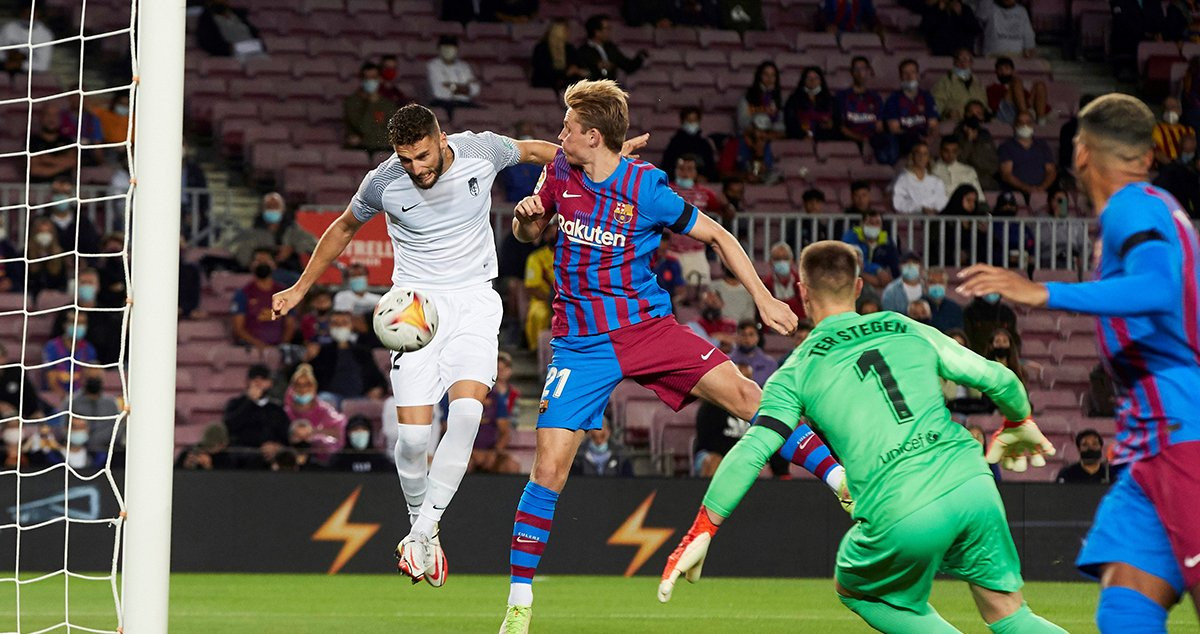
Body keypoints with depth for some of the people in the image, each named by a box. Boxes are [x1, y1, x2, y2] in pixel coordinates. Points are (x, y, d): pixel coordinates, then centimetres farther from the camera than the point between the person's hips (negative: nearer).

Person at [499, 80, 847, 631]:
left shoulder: (647, 189, -11)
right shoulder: (560, 173, -1)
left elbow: (717, 236, -1)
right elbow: (527, 233, 16)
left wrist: (764, 299, -5)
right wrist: (526, 217, -9)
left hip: (648, 326, -1)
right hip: (581, 342, 2)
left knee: (741, 394, -18)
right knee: (549, 467, -8)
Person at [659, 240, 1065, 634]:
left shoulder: (797, 372, 9)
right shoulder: (906, 330, 17)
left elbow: (752, 452, -2)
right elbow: (998, 379, 18)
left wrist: (701, 532, 3)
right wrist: (1022, 425, 40)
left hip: (902, 517, -3)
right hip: (973, 485, 3)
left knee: (853, 588, 27)